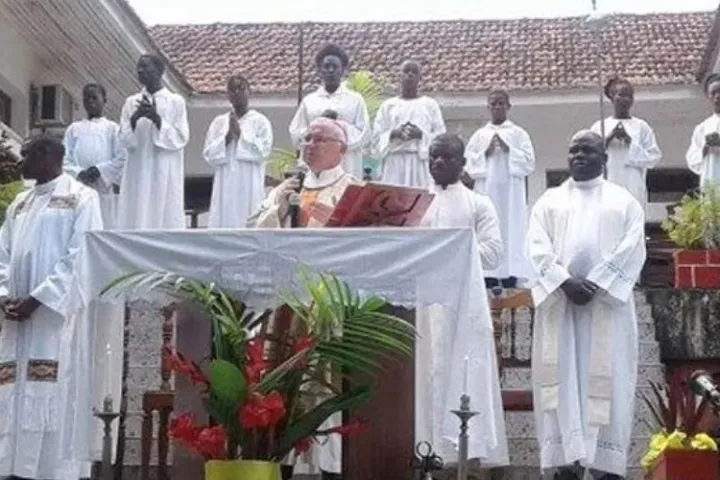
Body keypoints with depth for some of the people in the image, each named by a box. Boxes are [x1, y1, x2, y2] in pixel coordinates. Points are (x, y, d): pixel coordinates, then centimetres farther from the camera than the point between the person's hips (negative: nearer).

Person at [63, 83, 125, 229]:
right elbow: (65, 159, 8)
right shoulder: (74, 129, 16)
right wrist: (79, 173, -11)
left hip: (104, 190, -2)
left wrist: (99, 170, -13)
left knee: (106, 228, -7)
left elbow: (122, 159, -1)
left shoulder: (112, 128, 9)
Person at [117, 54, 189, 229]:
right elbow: (124, 140, 6)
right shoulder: (132, 103, 12)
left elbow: (181, 138, -3)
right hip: (138, 175, 3)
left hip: (165, 176, -3)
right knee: (136, 222, -3)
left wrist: (157, 119, -15)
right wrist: (134, 118, -12)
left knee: (166, 221, -5)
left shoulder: (175, 102, 3)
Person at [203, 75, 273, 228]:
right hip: (225, 187, 2)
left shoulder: (260, 121, 5)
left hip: (250, 187, -2)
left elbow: (263, 151, -6)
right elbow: (209, 155, 5)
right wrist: (228, 136, -8)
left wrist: (240, 132, -6)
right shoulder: (219, 122, 12)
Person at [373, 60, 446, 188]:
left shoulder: (430, 105, 8)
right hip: (395, 163, 1)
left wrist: (421, 134, -13)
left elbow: (441, 136, 3)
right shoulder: (388, 105, 11)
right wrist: (394, 133, -12)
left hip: (422, 162, -1)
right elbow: (377, 136, 7)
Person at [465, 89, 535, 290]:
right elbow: (468, 164, 6)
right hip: (486, 192, 1)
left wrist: (508, 150, -8)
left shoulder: (519, 134, 9)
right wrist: (486, 153, -7)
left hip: (511, 194, -1)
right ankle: (490, 281, -2)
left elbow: (529, 162, 1)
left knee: (511, 233, -7)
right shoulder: (479, 135, 12)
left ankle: (510, 281, -7)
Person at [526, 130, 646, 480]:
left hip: (608, 302, -1)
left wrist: (595, 285, -15)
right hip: (559, 301, 1)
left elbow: (631, 249, -2)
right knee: (562, 379, -3)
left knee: (607, 381, -4)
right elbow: (538, 249, 1)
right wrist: (566, 283, -15)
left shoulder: (624, 201, 12)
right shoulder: (550, 200, 14)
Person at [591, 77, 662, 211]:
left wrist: (630, 141, -8)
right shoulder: (599, 127, 10)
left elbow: (654, 156, 1)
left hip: (633, 189, 0)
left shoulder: (641, 126, 8)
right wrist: (608, 138, -8)